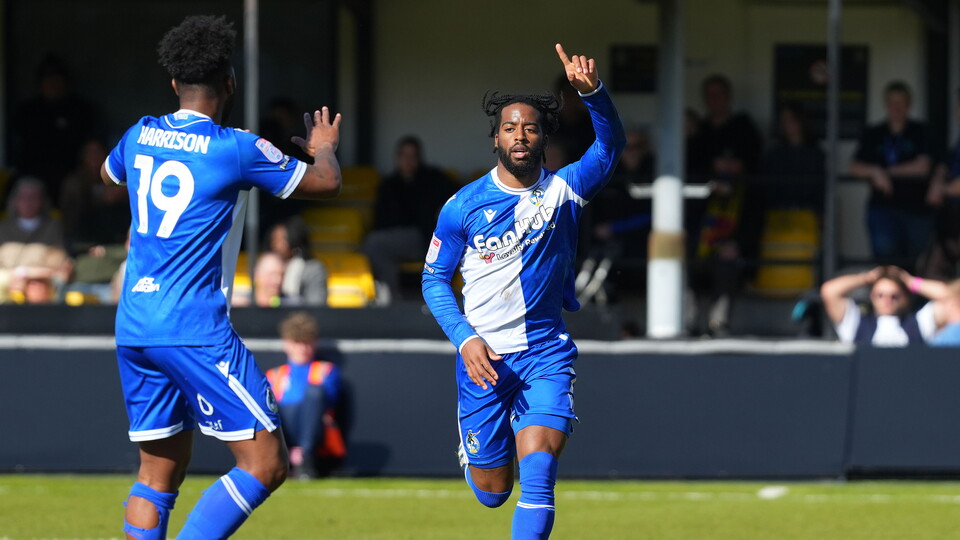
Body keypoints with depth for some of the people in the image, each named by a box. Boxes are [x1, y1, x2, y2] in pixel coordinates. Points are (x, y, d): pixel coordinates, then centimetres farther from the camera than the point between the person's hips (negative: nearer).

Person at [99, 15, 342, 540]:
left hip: (132, 328, 7)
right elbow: (325, 183, 5)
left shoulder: (140, 135, 8)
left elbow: (109, 173, 33)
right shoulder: (235, 149, -9)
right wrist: (324, 147, 27)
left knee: (159, 471, 14)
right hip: (194, 328, -7)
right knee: (265, 463, -6)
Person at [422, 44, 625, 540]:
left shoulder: (564, 190, -4)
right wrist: (465, 338, -11)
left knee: (537, 472, -20)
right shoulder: (464, 206, -3)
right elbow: (434, 277, 5)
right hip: (484, 358, 0)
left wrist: (591, 91, -40)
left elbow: (610, 144, -20)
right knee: (492, 492, 9)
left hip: (545, 352, 0)